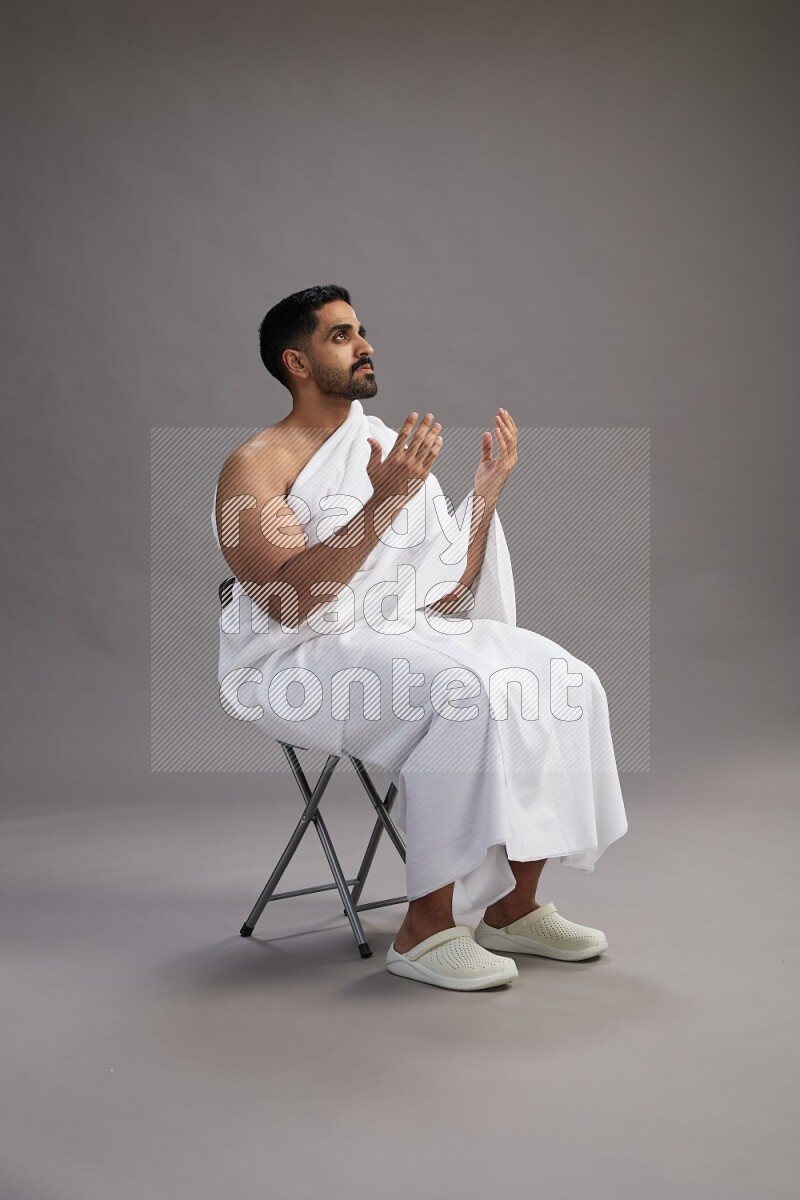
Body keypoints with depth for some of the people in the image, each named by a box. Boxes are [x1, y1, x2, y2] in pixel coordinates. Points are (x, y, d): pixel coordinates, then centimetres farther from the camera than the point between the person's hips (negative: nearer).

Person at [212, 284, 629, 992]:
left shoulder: (387, 444, 16)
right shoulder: (255, 466, -6)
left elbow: (446, 591, 14)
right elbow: (288, 602, -22)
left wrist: (487, 491, 4)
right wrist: (385, 502, -28)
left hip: (402, 636, 7)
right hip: (301, 662, -7)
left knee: (561, 682, -13)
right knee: (465, 694, -32)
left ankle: (514, 907, -4)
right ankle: (425, 931, -21)